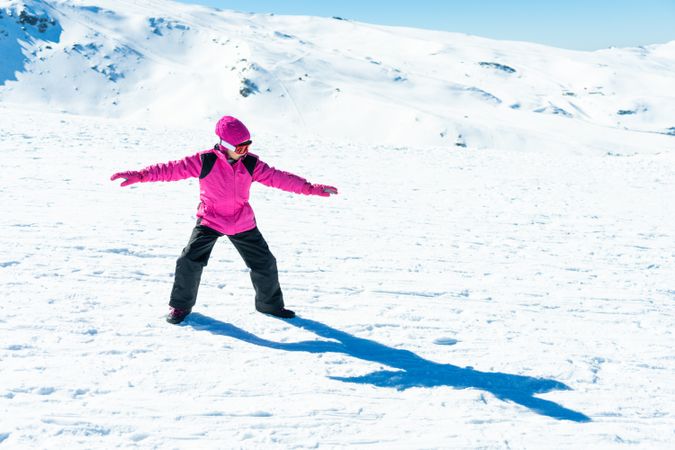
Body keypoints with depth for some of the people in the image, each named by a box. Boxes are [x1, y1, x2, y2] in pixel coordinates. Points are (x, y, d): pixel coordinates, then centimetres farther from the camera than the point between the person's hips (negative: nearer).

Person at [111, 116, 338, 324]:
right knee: (189, 262, -14)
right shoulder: (205, 161, -16)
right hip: (210, 221, -3)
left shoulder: (251, 163, -8)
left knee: (265, 263, 5)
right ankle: (180, 305, 10)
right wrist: (138, 176, -26)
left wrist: (312, 188, -12)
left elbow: (279, 177, -7)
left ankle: (270, 304, 29)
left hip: (242, 223, 3)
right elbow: (172, 169, -18)